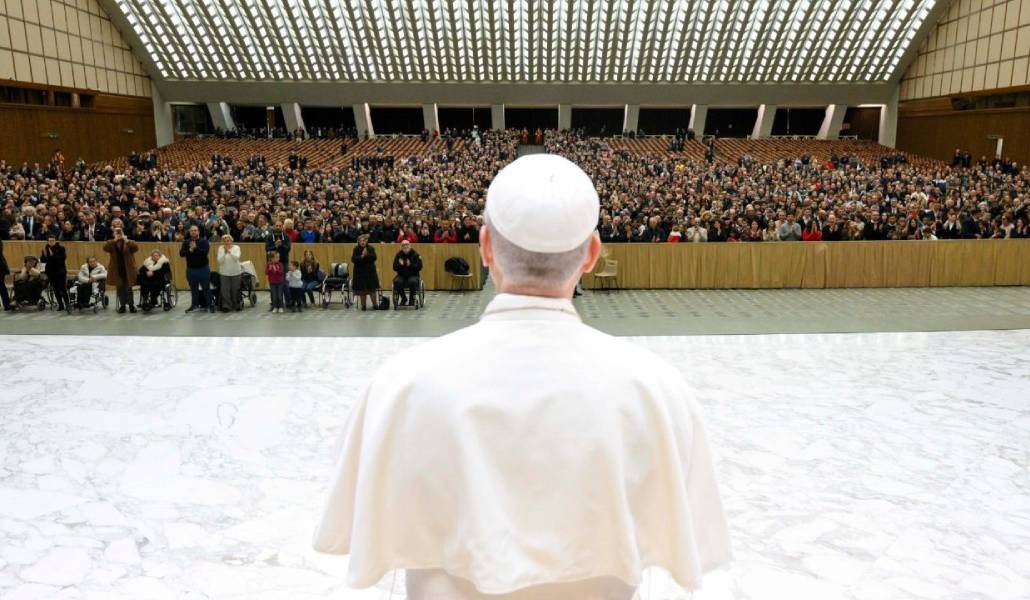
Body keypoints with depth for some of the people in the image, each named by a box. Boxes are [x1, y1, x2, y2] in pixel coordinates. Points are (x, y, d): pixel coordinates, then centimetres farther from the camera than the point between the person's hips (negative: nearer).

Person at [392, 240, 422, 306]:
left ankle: (412, 299, -10)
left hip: (413, 275, -2)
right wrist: (400, 265, -19)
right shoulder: (399, 255, 4)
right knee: (397, 282, -30)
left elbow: (419, 267, -8)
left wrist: (410, 265, -23)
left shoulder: (415, 254, -2)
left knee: (413, 281, -36)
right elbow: (395, 268, 2)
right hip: (401, 275, 2)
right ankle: (403, 298, -4)